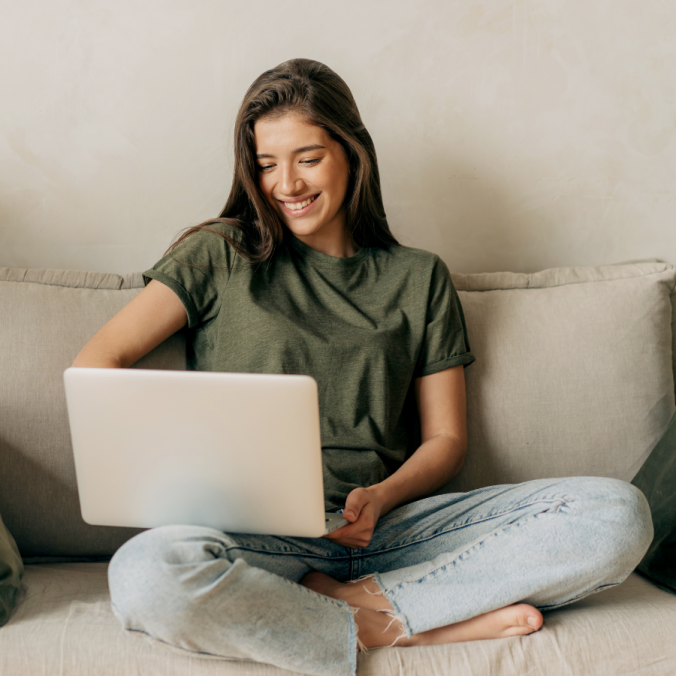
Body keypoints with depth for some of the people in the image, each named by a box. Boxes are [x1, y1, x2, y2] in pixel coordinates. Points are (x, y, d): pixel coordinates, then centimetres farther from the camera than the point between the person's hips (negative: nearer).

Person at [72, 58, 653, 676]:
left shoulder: (419, 278, 16)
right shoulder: (220, 258, 10)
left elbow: (445, 437, 14)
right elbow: (94, 366, 3)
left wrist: (382, 498, -8)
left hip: (387, 530, 2)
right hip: (258, 539, -2)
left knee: (618, 514, -17)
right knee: (147, 573, -38)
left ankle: (337, 604, -19)